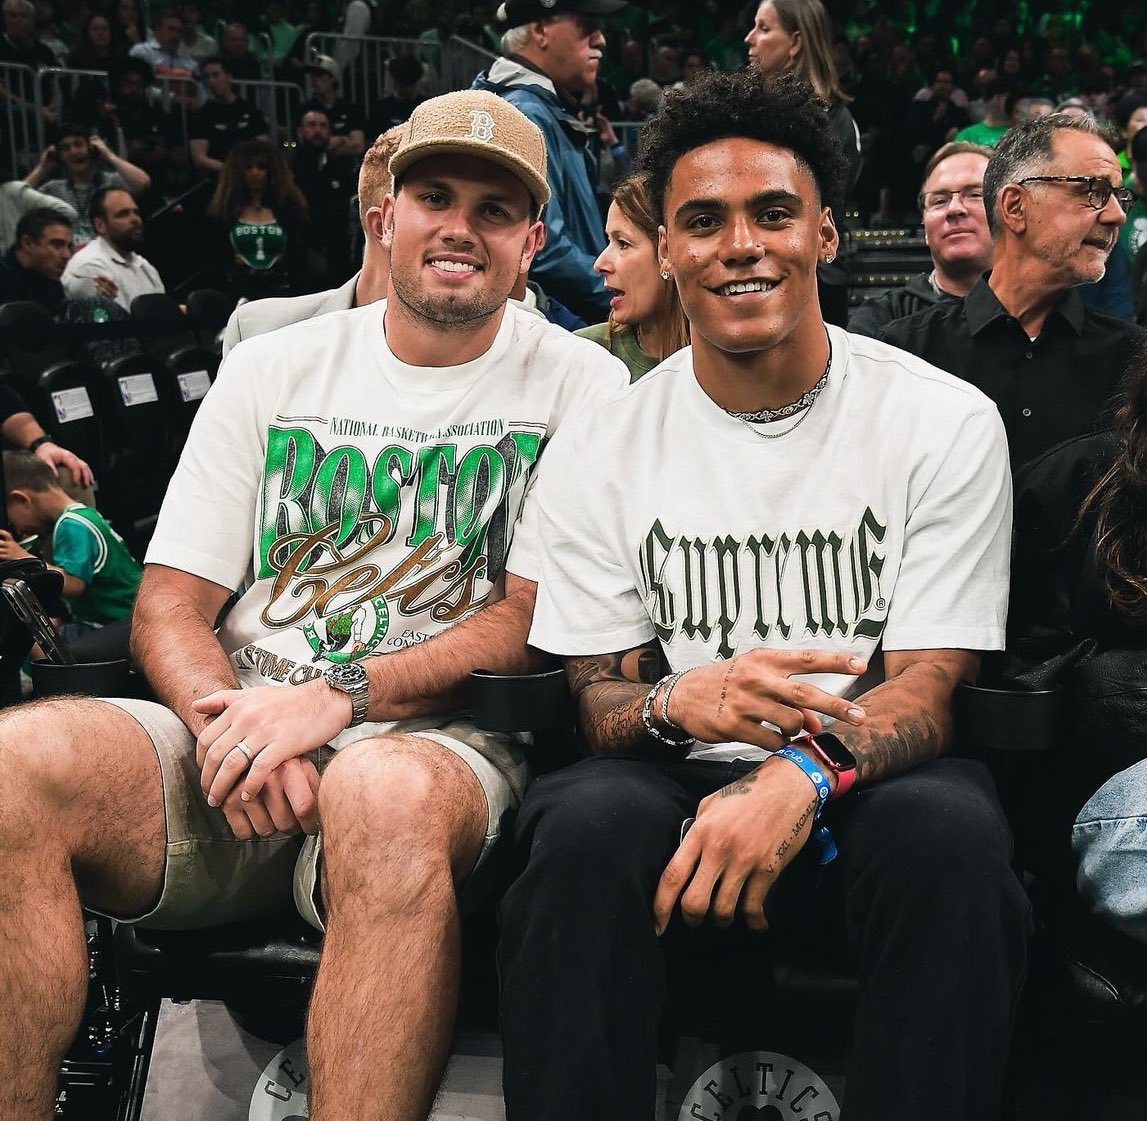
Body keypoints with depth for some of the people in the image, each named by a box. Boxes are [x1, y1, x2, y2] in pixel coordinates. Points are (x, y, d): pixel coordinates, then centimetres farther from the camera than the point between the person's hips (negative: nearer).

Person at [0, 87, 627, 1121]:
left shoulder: (580, 388, 6)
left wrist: (337, 697, -17)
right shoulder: (272, 371, 15)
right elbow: (169, 605, 10)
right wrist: (228, 726, -13)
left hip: (436, 742, -3)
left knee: (385, 792, -40)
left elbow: (543, 621, -4)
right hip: (238, 732, 3)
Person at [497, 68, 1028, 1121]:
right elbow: (597, 699, 3)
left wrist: (803, 773, -29)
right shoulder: (599, 449, 3)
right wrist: (679, 703, -24)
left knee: (950, 835, -33)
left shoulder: (946, 422, -2)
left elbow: (924, 690, -6)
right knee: (590, 825, -32)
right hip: (677, 782, 1)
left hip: (868, 784, 0)